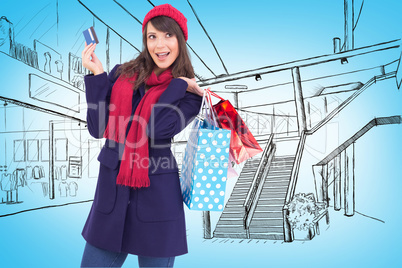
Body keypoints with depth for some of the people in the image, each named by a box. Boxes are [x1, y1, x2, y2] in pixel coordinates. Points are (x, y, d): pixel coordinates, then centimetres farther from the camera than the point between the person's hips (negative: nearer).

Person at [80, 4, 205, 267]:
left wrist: (178, 85, -10)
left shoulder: (189, 92, 0)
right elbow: (98, 129, -1)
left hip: (157, 195, -2)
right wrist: (97, 74, -4)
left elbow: (158, 129, -17)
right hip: (111, 189, 3)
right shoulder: (121, 74, 7)